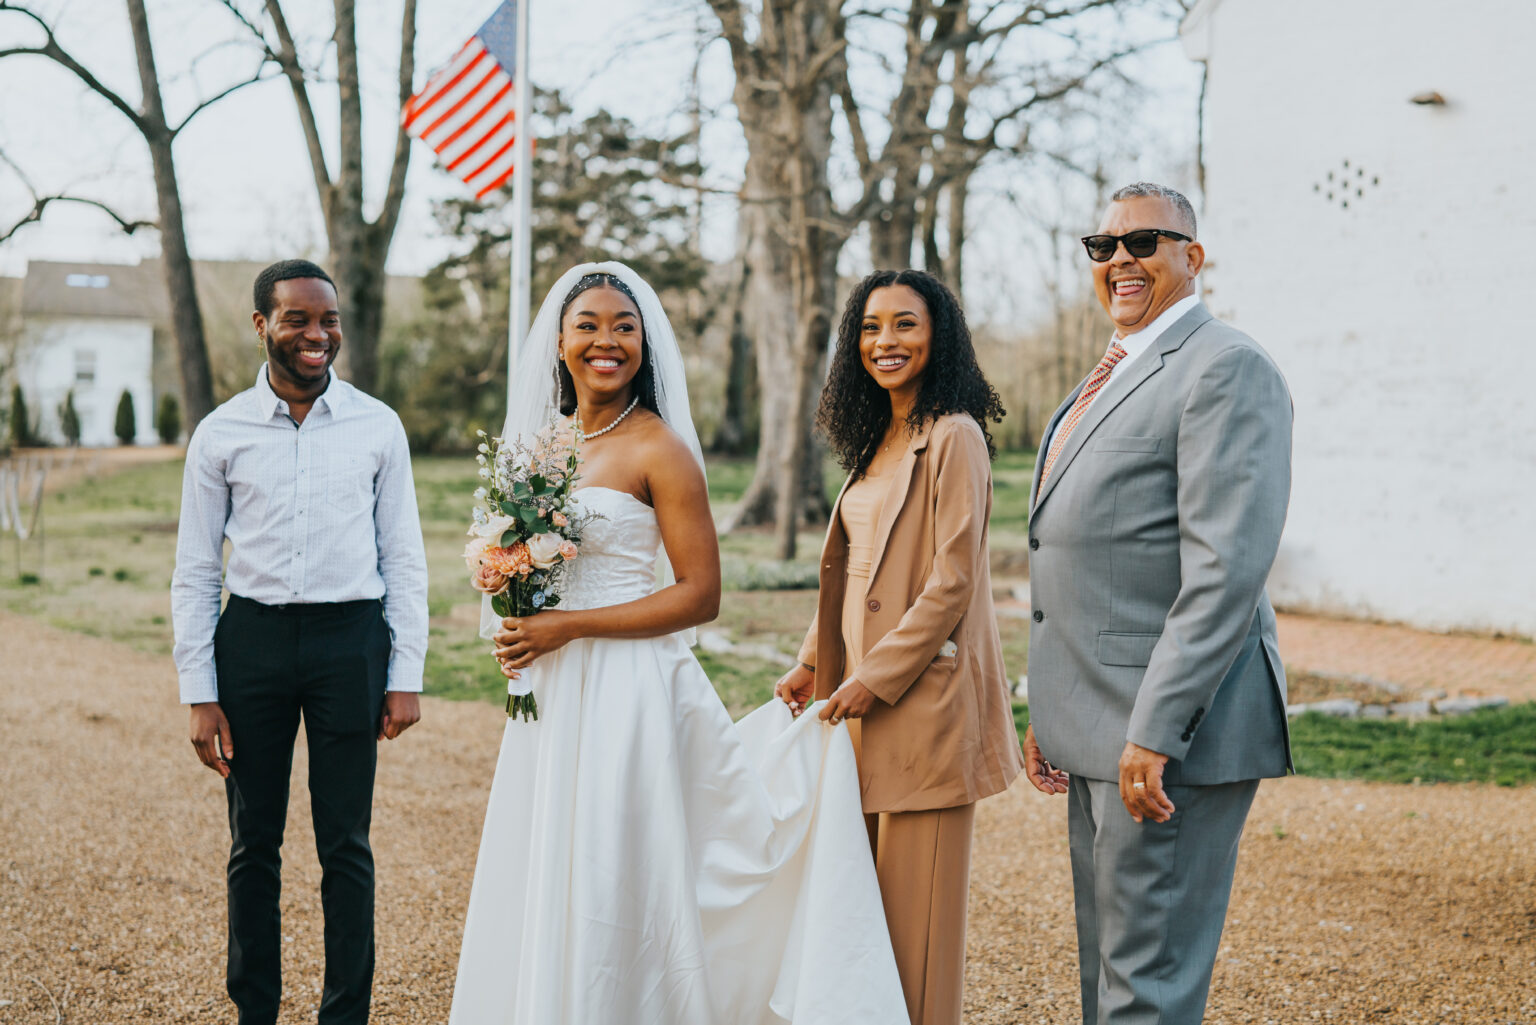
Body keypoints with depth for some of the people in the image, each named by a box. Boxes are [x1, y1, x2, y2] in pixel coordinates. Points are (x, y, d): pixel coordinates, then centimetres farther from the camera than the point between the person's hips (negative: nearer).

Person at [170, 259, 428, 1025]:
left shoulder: (377, 427, 2)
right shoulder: (220, 434, 1)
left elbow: (403, 559, 4)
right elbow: (194, 573, 3)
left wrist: (405, 675, -1)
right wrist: (199, 694, -2)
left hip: (351, 639, 0)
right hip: (251, 639, 1)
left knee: (346, 846, 5)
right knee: (253, 845, 10)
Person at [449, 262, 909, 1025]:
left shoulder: (658, 449, -10)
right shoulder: (542, 441, 11)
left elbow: (700, 594, -13)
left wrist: (567, 627, -16)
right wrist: (518, 634, 3)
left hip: (626, 692, -7)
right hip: (551, 692, 7)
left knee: (612, 892, -2)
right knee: (545, 887, 12)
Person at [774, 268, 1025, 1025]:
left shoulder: (953, 437, -12)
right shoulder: (877, 440, 15)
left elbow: (952, 582, -17)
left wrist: (874, 678, -15)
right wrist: (812, 663, 11)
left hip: (925, 697, -9)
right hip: (865, 691, 9)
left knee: (918, 901, -1)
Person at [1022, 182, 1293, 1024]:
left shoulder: (1227, 370, -12)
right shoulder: (1111, 377, 19)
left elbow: (1227, 570, -21)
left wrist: (1155, 732, -24)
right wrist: (1051, 713, 19)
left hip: (1174, 734, -10)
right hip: (1098, 732, 10)